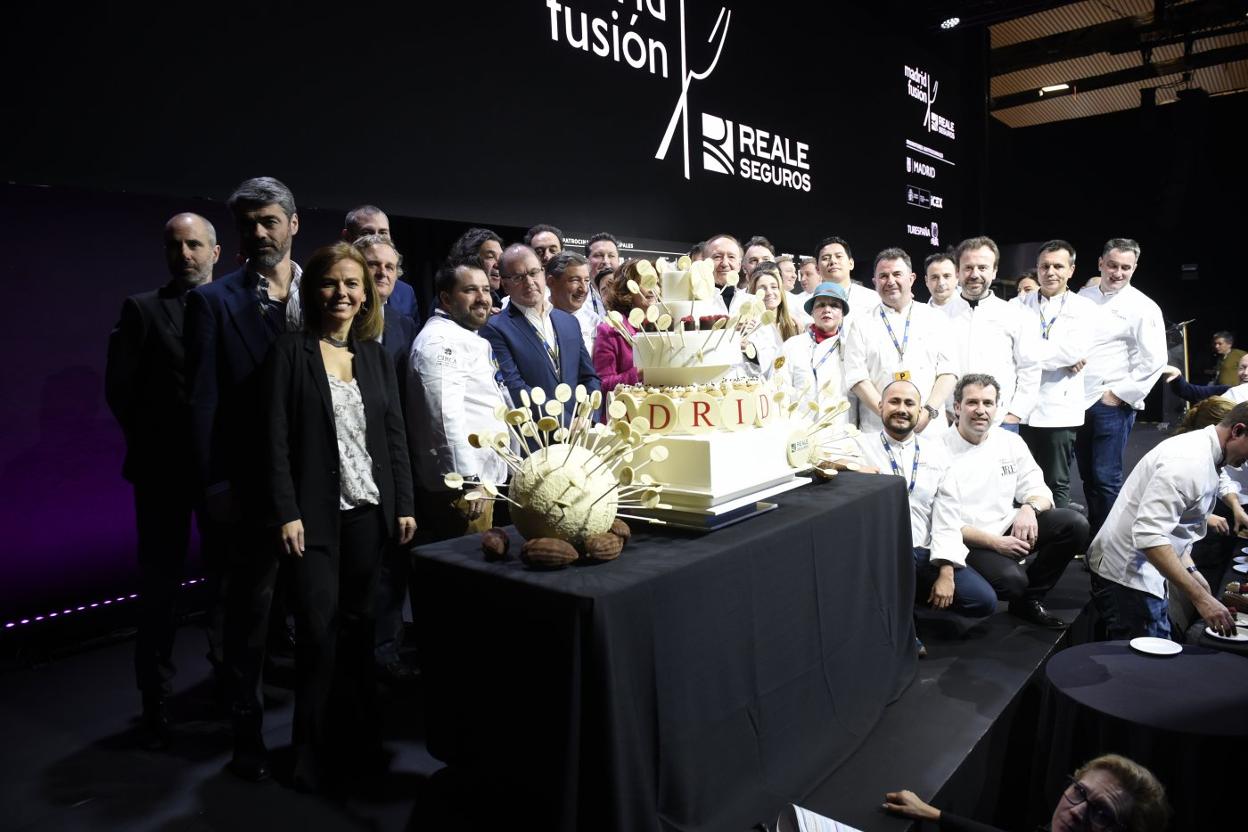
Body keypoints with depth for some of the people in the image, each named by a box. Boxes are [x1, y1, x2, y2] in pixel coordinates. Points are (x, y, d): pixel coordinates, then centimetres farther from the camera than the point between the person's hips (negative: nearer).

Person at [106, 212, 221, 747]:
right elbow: (120, 388, -4)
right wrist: (151, 440, -3)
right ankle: (156, 701, 18)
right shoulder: (142, 308, 0)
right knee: (160, 586, 7)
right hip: (163, 467, -2)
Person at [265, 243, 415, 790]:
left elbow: (395, 435, 9)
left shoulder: (376, 357, 9)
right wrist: (287, 512, -14)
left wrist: (404, 505, 4)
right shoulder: (290, 352, -3)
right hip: (315, 512, -3)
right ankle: (311, 749, 16)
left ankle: (360, 729, 26)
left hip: (369, 509, 4)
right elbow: (276, 439, -7)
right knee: (318, 625, -1)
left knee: (358, 620, 12)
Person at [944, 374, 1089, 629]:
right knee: (1010, 578, -33)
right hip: (970, 542, -6)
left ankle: (1029, 600, 2)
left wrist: (1030, 508, -16)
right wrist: (994, 542, -21)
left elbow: (1039, 490, 9)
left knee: (1075, 524, -14)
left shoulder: (1011, 442, 7)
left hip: (1010, 530, 6)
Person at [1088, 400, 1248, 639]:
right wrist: (1200, 597, -29)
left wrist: (1191, 572, 10)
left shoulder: (1203, 454, 13)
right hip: (1128, 575, -10)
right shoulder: (1190, 462, -21)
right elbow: (1149, 535, -30)